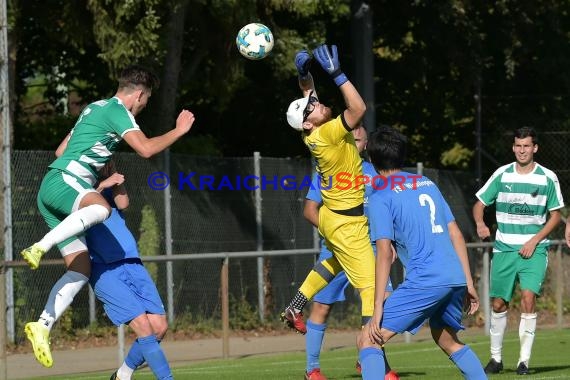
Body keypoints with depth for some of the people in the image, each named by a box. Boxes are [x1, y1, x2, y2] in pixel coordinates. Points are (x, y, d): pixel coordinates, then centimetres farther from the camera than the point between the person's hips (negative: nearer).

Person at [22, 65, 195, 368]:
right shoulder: (117, 111, -3)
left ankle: (43, 326, -6)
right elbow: (145, 149, -17)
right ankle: (38, 248, -46)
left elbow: (61, 151, 34)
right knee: (100, 208, -41)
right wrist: (179, 130, -3)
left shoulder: (95, 108, 26)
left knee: (81, 267, 1)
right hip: (64, 181, -10)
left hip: (49, 193, 10)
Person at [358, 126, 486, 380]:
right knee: (447, 339, 30)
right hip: (456, 279, 7)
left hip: (424, 281, -7)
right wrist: (468, 283, 21)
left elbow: (384, 252, -9)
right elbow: (455, 234, 18)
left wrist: (378, 307, -10)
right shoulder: (428, 184, 19)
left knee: (368, 340, -3)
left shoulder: (380, 197, -1)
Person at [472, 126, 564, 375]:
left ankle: (524, 360, -13)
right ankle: (496, 357, 20)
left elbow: (555, 215, 5)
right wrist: (480, 223, -14)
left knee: (528, 298, -19)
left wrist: (535, 240, -8)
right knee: (498, 304, 3)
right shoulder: (502, 175, 3)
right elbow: (479, 204, 8)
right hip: (504, 249, 2)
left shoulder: (548, 178, -1)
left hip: (534, 249, -2)